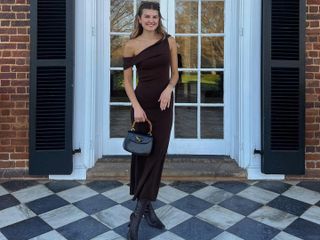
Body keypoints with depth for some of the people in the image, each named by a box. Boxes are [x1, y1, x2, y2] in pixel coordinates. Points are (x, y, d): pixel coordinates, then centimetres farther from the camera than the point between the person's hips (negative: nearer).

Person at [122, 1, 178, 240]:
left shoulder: (169, 41, 3)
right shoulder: (131, 45, -2)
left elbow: (175, 73, 7)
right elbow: (127, 79, -2)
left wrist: (169, 88, -13)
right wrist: (136, 106, -14)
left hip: (164, 104, 2)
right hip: (142, 103, -2)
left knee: (157, 155, -1)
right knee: (142, 154, 5)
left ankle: (139, 212, 7)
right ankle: (147, 207, 21)